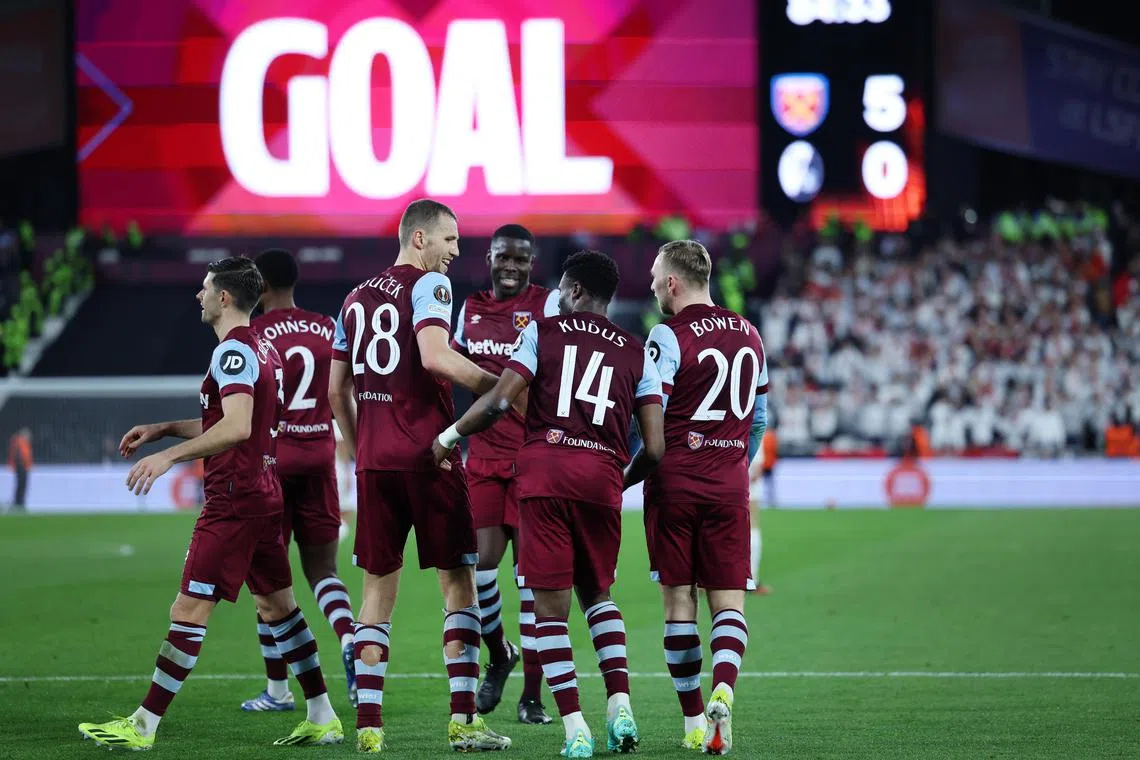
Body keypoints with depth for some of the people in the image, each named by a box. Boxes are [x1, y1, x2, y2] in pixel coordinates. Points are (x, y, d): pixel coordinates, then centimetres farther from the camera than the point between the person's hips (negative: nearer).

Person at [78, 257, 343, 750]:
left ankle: (143, 725, -8)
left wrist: (168, 456, -29)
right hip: (264, 493, 10)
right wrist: (162, 429, 24)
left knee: (189, 611, -9)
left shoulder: (233, 351, -14)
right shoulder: (263, 349, 16)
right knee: (277, 605, 14)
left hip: (234, 501, -10)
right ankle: (322, 719, 16)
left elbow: (236, 427, -28)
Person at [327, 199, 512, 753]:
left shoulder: (356, 298, 16)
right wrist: (496, 384, -14)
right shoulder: (428, 284, -4)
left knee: (378, 590, 8)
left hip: (373, 460, 6)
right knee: (458, 584, 1)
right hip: (426, 455, -6)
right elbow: (434, 357, -21)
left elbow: (337, 391, 19)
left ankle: (367, 726, 2)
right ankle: (463, 720, -4)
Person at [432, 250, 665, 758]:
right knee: (597, 593, 23)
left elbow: (500, 401, -2)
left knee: (551, 605, 2)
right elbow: (655, 448, 8)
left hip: (543, 468, -3)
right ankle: (620, 705, 8)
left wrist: (448, 438, 12)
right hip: (602, 477, 3)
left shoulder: (543, 332, 9)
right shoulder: (636, 355, 15)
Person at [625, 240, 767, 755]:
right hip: (729, 486, 4)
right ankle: (722, 690, -22)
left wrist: (627, 476, 0)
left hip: (675, 480, -4)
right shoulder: (749, 336, 10)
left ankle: (695, 721, 5)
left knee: (679, 598, 3)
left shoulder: (670, 336, -9)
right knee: (728, 599, 3)